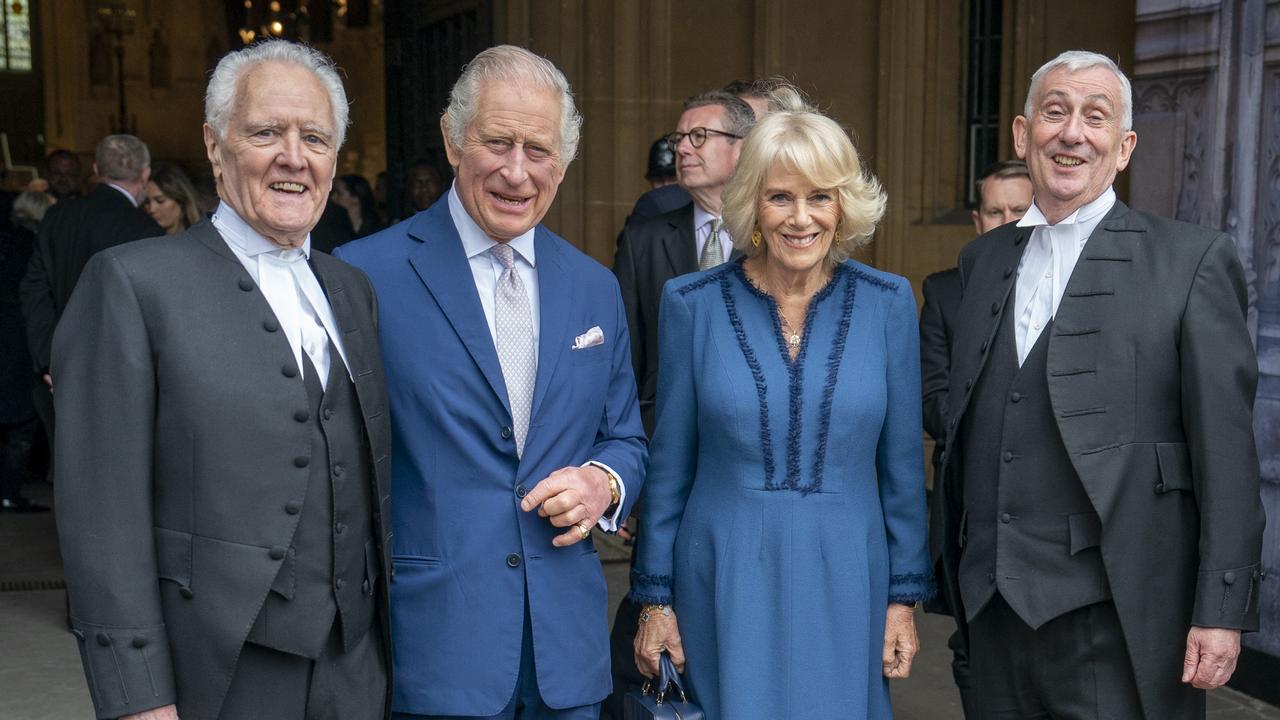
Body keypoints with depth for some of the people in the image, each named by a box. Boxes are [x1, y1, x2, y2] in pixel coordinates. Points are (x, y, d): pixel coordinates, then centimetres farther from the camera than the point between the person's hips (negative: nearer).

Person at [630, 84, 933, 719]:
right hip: (724, 584, 0)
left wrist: (904, 596, 3)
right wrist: (655, 597, 3)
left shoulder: (887, 302, -2)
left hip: (844, 584, 1)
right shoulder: (693, 303, -4)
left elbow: (901, 465, 3)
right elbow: (669, 463, 1)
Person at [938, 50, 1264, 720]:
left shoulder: (1193, 260, -5)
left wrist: (1222, 612, -10)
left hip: (1117, 615, -4)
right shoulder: (982, 259, 10)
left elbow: (1225, 453, -7)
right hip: (994, 607, 5)